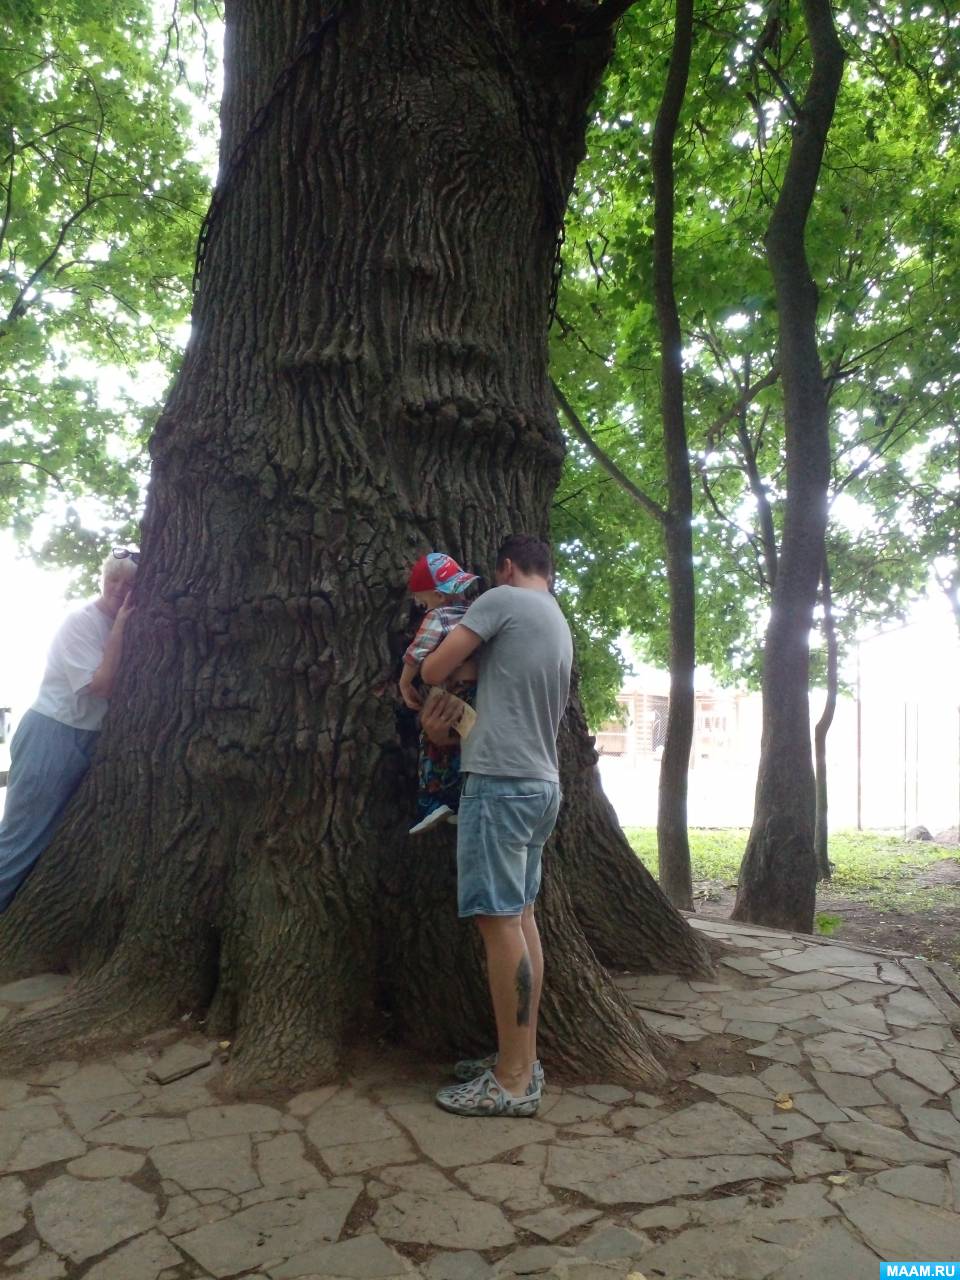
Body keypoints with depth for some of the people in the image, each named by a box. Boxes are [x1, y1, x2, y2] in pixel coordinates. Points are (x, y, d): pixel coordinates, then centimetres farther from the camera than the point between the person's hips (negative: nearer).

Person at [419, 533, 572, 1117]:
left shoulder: (503, 599, -5)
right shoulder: (560, 625, 20)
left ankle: (514, 1082, 0)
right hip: (542, 783, 9)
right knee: (522, 917, 12)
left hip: (501, 782, -9)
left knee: (499, 921, -6)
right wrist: (450, 727, 10)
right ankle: (521, 1059, 20)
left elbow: (434, 669, -7)